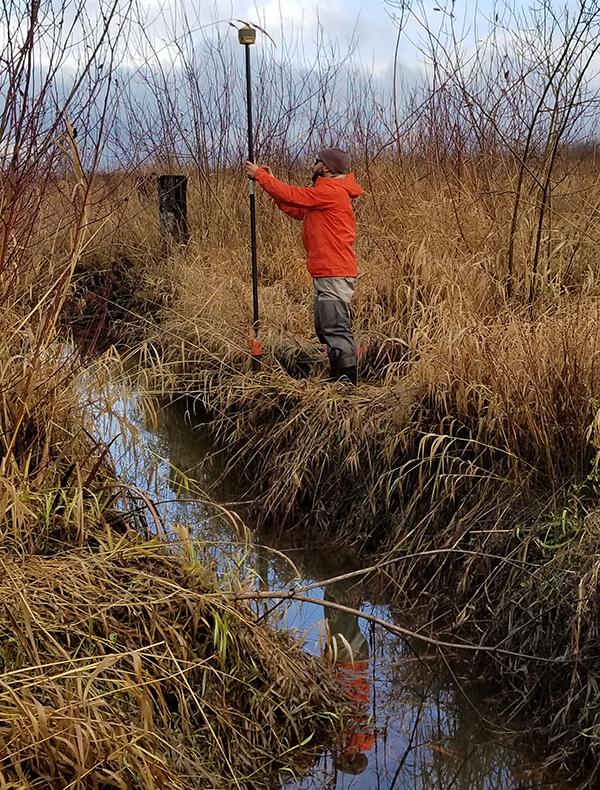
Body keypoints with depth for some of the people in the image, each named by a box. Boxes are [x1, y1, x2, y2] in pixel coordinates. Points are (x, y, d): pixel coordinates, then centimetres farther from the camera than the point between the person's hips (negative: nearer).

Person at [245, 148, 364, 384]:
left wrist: (260, 175, -3)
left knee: (336, 329, -12)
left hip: (335, 275, -11)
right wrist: (270, 180, 15)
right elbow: (297, 211, 19)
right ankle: (337, 379, 21)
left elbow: (293, 196, -14)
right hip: (327, 274, 11)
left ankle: (347, 381, -11)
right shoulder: (326, 192, 20)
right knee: (325, 328, 15)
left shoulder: (331, 192, -13)